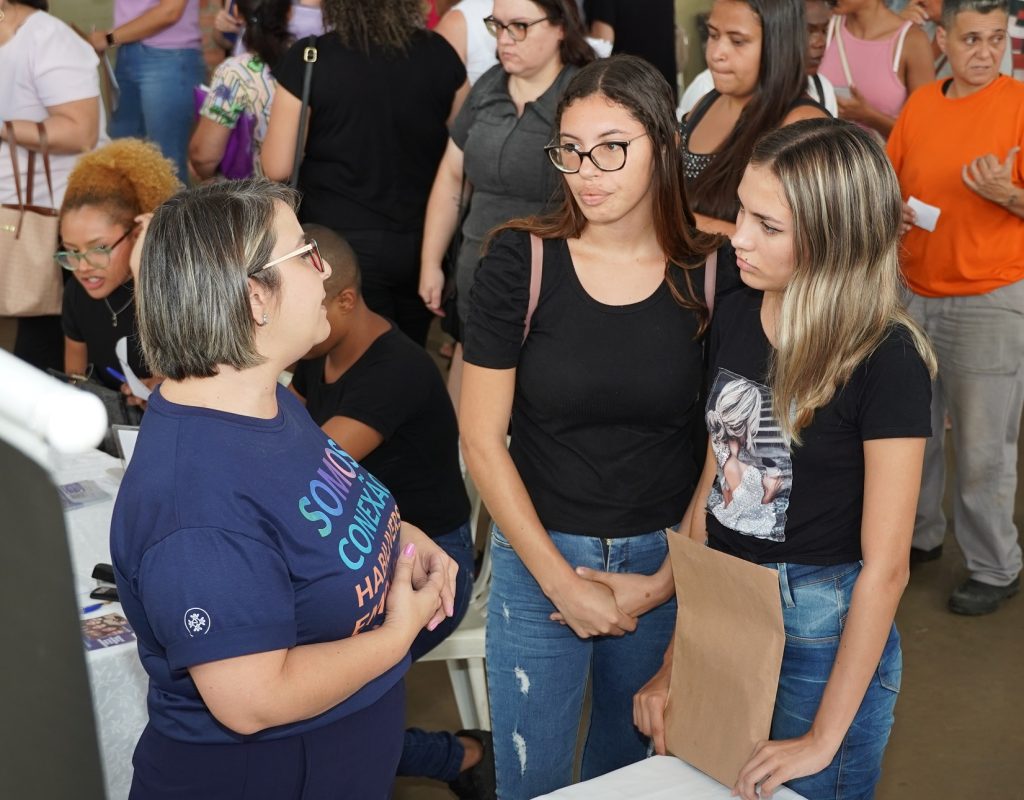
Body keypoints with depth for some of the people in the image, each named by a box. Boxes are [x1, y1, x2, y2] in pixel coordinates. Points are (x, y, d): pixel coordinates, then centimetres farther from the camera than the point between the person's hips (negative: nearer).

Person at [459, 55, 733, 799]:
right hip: (540, 552, -1)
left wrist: (667, 579, -8)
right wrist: (562, 580, -10)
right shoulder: (521, 259, -12)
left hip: (666, 563, 1)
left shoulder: (714, 271, -7)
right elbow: (482, 438, -9)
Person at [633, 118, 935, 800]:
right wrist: (677, 659, 4)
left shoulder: (886, 361, -20)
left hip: (824, 634, -6)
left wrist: (823, 737, -15)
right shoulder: (734, 316, -2)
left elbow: (885, 566, -18)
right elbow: (712, 484, 3)